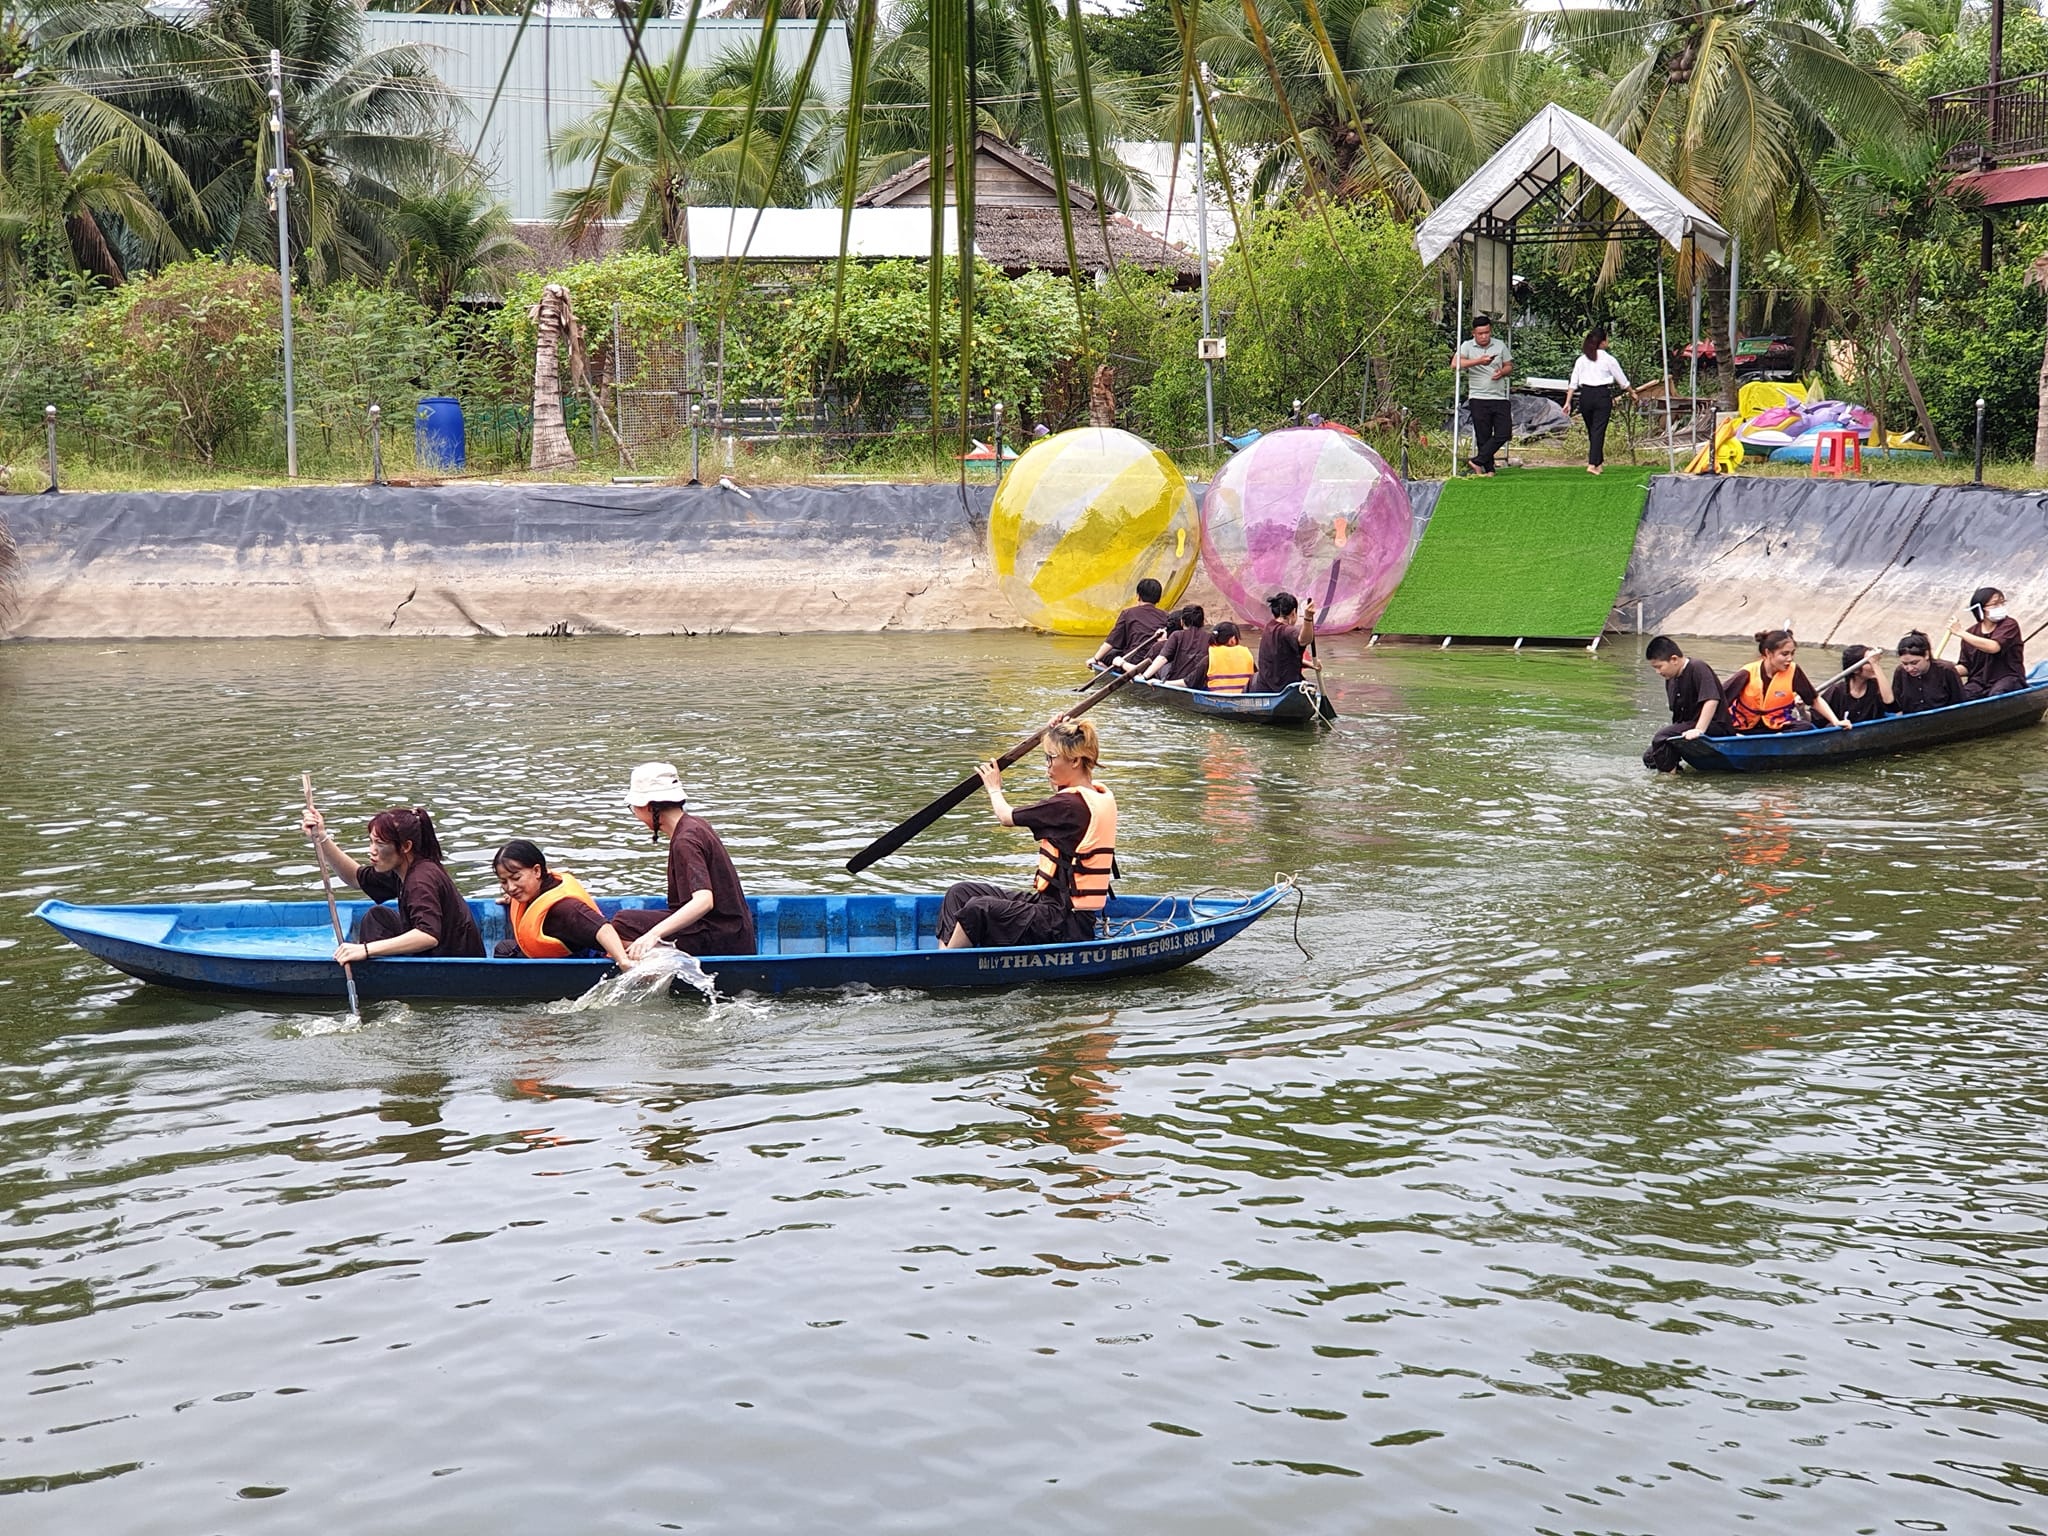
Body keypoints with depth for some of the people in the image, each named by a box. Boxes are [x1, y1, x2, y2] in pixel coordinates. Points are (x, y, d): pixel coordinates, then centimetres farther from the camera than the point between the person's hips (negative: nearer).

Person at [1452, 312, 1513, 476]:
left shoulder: (1500, 345, 9)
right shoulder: (1467, 346, -1)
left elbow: (1509, 366, 16)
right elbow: (1455, 364, -17)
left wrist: (1502, 372, -7)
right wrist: (1478, 361, -26)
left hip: (1500, 397, 3)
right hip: (1479, 398, -3)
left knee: (1504, 433, -6)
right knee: (1483, 436, 0)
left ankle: (1477, 461, -1)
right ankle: (1488, 469, 8)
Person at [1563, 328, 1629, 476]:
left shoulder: (1581, 359, 7)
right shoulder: (1608, 359, -2)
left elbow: (1573, 383, 5)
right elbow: (1622, 380, 7)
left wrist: (1568, 402, 8)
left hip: (1585, 395, 3)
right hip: (1602, 394, -3)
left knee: (1591, 430, 15)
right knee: (1599, 430, -4)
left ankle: (1598, 461, 27)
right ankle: (1593, 464, -15)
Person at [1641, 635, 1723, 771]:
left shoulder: (1697, 668, -17)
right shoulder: (1671, 680, 9)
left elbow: (1712, 700, -29)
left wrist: (1699, 730, -35)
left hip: (1710, 726, -9)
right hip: (1687, 725, 9)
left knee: (1662, 737, -27)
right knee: (1649, 759, 5)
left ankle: (1669, 772, -18)